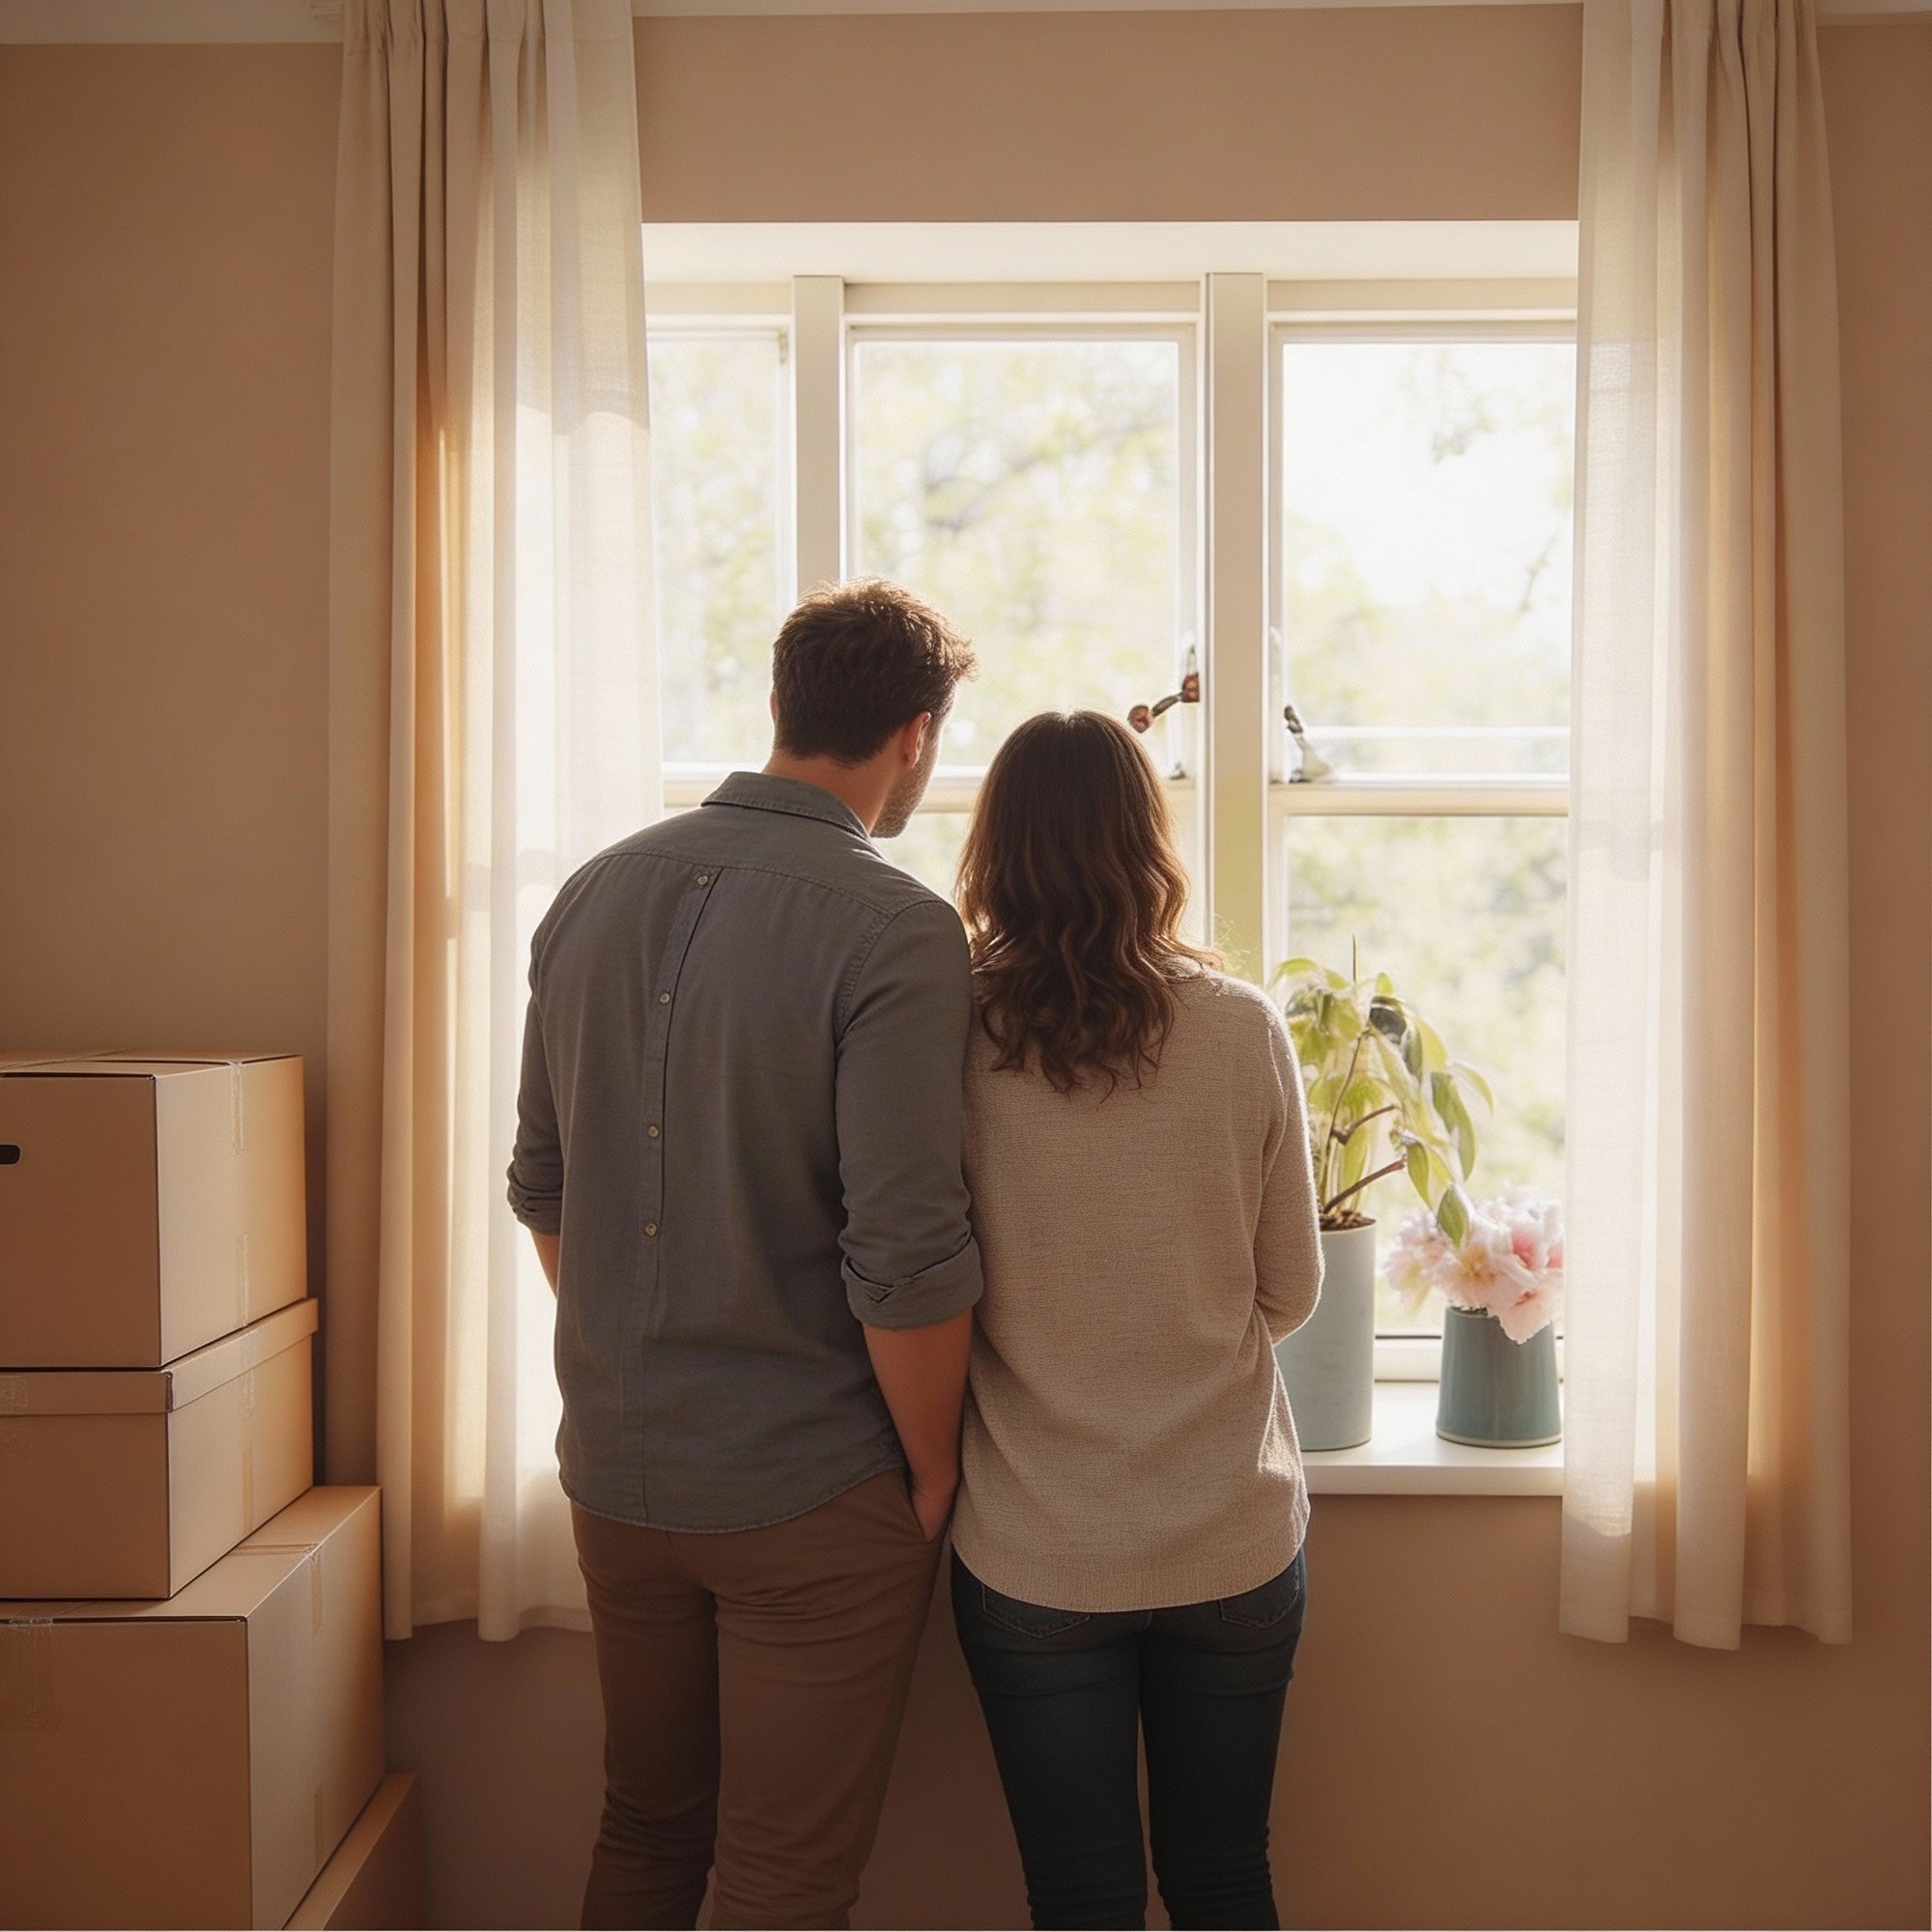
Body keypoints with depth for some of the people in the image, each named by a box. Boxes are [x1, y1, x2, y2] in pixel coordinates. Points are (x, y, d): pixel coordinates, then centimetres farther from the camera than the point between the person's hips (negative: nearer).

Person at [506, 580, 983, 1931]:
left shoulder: (596, 894, 2)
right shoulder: (894, 931, -17)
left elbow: (543, 1189, 9)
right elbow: (904, 1257, -21)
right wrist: (935, 1471, -6)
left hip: (616, 1470, 6)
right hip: (811, 1491, -6)